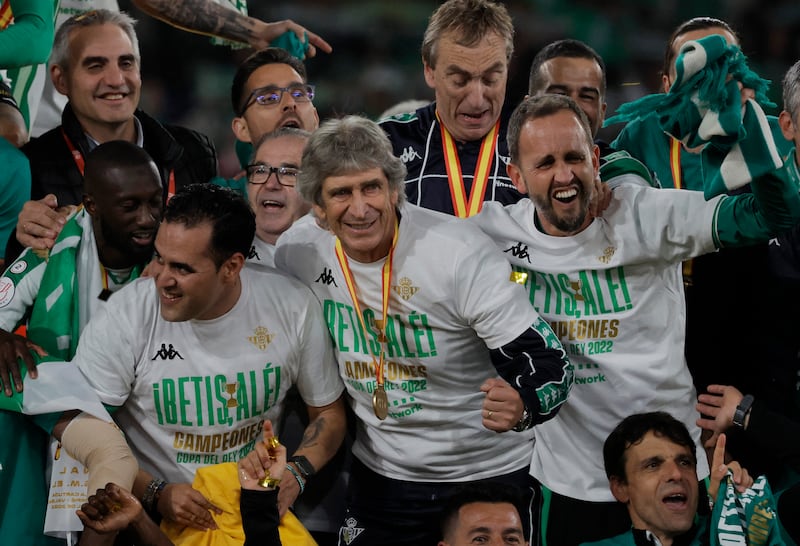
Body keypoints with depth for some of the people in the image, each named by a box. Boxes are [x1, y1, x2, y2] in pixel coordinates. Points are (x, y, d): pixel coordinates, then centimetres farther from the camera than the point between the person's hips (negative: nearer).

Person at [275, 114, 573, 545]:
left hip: (488, 474, -4)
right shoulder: (296, 251, -10)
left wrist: (520, 405, -46)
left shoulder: (458, 253, -24)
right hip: (380, 474, 4)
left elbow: (550, 364, -25)